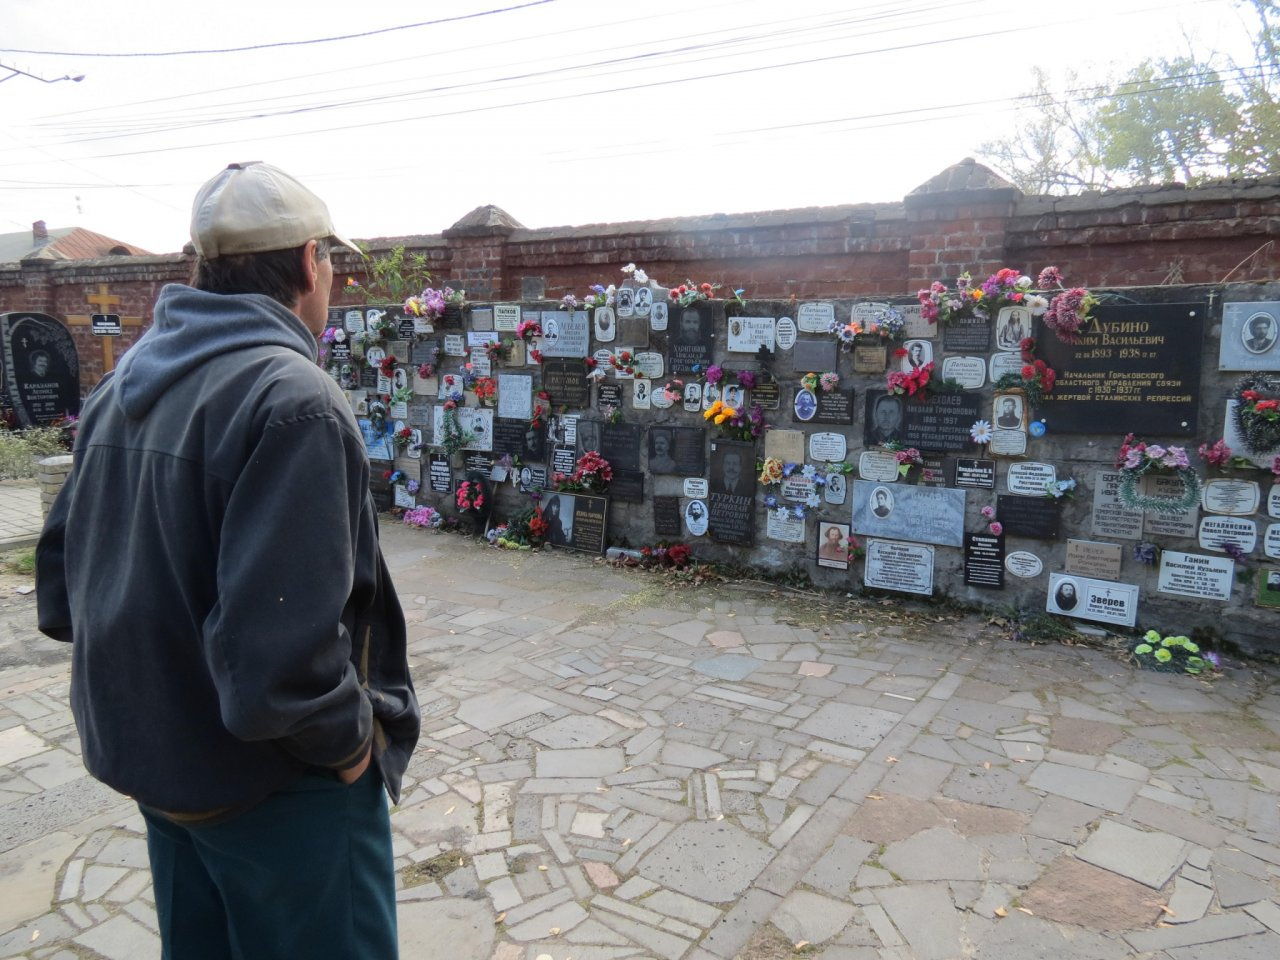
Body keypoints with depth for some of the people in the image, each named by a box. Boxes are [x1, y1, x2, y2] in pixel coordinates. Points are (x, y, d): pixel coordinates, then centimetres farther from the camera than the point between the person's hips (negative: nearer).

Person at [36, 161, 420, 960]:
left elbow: (64, 575, 10)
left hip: (149, 751, 8)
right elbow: (280, 654, -34)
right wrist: (351, 738, -17)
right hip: (275, 781, -8)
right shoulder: (293, 401, -25)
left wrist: (148, 680, 14)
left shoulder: (124, 384, 4)